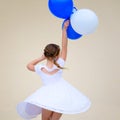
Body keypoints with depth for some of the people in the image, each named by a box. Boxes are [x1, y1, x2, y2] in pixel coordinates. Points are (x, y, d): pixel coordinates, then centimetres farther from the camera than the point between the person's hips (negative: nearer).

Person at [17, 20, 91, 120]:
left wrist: (41, 58, 18)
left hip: (49, 94, -1)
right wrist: (64, 29, 9)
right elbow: (64, 46, 8)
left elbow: (29, 65, 26)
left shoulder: (40, 69, 4)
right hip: (63, 95, 2)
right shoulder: (60, 65, 4)